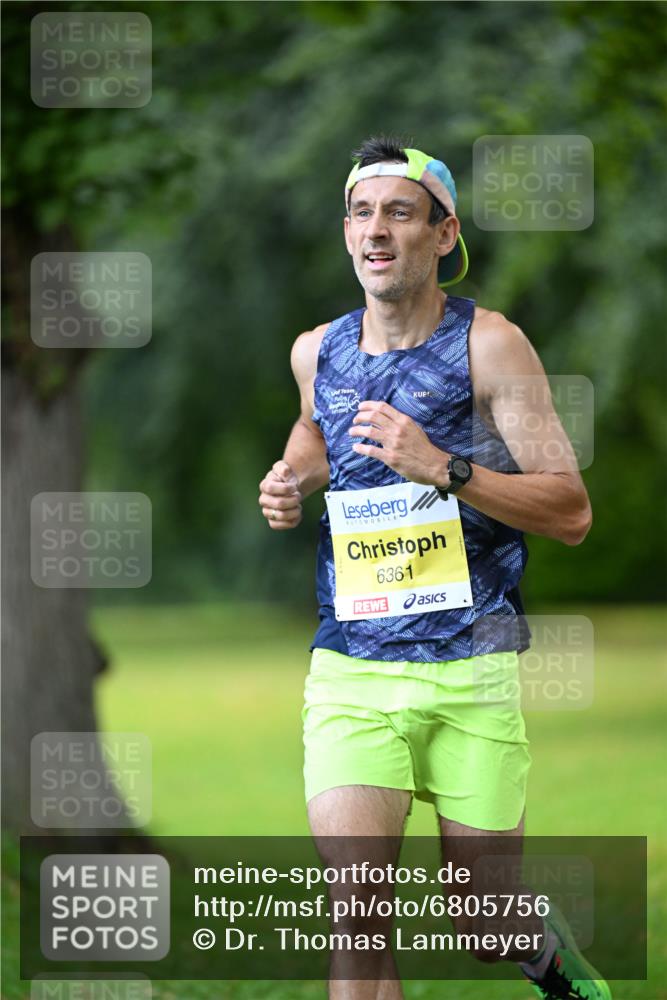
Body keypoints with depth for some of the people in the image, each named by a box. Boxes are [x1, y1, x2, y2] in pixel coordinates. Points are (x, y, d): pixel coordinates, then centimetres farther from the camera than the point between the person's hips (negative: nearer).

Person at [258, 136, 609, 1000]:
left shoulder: (490, 345, -7)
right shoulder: (317, 351, 6)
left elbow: (571, 513, -10)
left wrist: (443, 468, -22)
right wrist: (295, 480, 10)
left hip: (472, 669, -2)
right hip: (349, 669, 2)